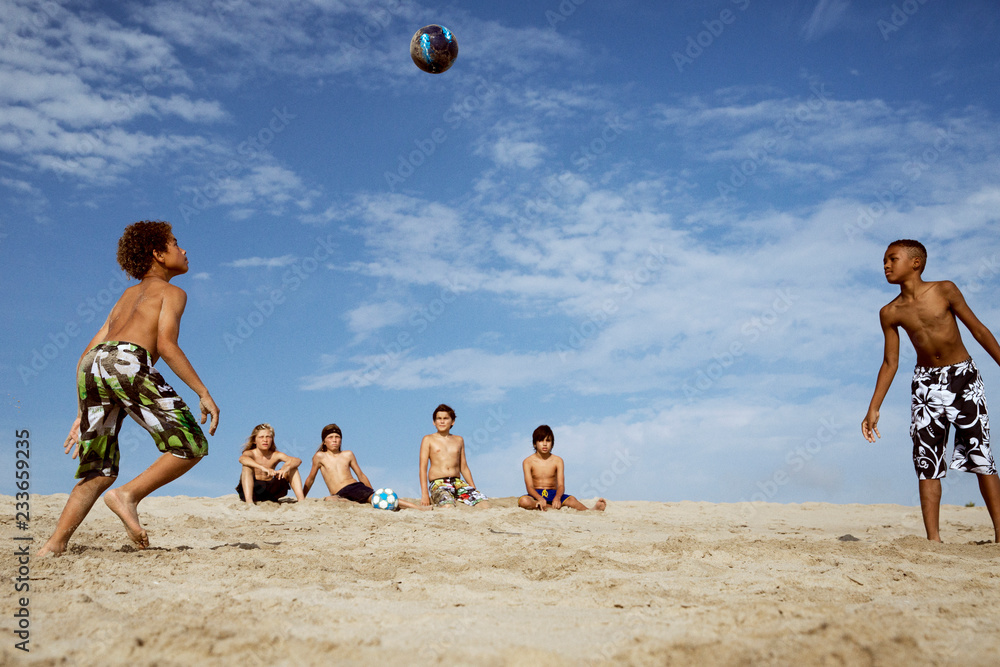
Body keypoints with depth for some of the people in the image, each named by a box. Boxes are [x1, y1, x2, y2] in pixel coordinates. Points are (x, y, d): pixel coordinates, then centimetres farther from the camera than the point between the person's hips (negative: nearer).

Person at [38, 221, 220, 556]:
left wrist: (81, 416, 30)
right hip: (128, 361, -7)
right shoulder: (171, 292, 14)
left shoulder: (127, 296, 35)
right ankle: (129, 495, -15)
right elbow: (166, 346, -5)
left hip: (92, 366, 8)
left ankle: (53, 545, 4)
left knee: (99, 473, 14)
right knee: (192, 446, -1)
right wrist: (203, 393, -6)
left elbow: (86, 356, 28)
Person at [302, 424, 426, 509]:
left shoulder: (348, 455, 15)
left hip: (356, 487, 2)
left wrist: (373, 493, 23)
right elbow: (310, 478, 17)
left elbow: (361, 476, 22)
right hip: (340, 495, -2)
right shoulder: (320, 456, 7)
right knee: (328, 500, -38)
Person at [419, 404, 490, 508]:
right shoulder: (428, 440, 9)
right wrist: (424, 494, -9)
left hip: (458, 482, 4)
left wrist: (473, 489, 13)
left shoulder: (459, 440, 21)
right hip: (438, 484, -4)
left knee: (484, 505, -22)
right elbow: (423, 468, 3)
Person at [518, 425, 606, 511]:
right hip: (536, 494, -1)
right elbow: (529, 487, -11)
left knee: (572, 499, -31)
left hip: (553, 494, 1)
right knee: (523, 501, -38)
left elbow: (561, 485, -7)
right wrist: (540, 499, -34)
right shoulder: (528, 462, -3)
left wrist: (557, 498, -32)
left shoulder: (557, 460, 2)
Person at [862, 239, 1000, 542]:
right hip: (926, 384, 3)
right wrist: (873, 409, 3)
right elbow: (890, 363, 5)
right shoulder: (890, 313, -1)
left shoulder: (944, 290, -8)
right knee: (926, 461, -1)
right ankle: (933, 539, 3)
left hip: (963, 377, -2)